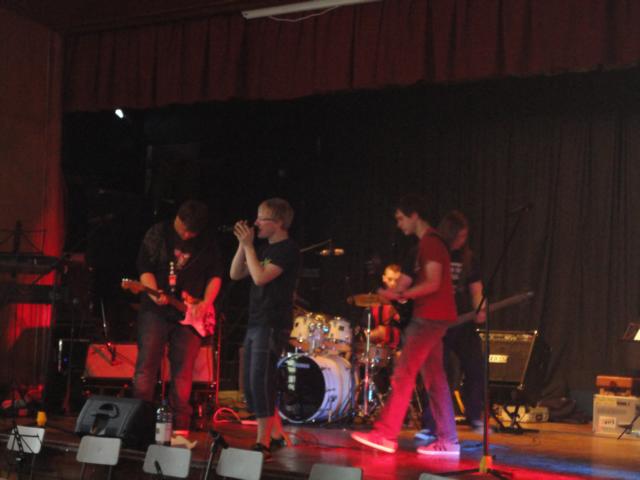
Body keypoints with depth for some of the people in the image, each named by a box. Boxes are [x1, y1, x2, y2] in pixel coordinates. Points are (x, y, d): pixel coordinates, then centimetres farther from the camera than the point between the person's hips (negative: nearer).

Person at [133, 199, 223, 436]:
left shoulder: (208, 242, 6)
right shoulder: (158, 233, 0)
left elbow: (215, 275, 7)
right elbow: (145, 268, -3)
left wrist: (206, 303, -6)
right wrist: (155, 293, -19)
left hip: (190, 315, 1)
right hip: (156, 310, -1)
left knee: (183, 373, 0)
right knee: (146, 366, -5)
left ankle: (180, 429, 4)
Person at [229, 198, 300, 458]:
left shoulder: (288, 250, -11)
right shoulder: (265, 249, 17)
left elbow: (260, 277, -21)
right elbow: (235, 274, 14)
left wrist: (248, 246, -14)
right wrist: (242, 245, 3)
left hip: (272, 326, -9)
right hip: (255, 323, 9)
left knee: (260, 383, -12)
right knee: (251, 386, 11)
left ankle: (263, 443, -7)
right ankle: (276, 434, 22)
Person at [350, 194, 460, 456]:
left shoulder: (430, 242, -12)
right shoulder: (429, 243, 19)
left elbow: (433, 284, -19)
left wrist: (400, 295, -18)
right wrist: (402, 293, 12)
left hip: (429, 318, -10)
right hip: (431, 318, 10)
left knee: (402, 375, -10)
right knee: (434, 379, 9)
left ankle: (385, 435, -9)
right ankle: (447, 441, 11)